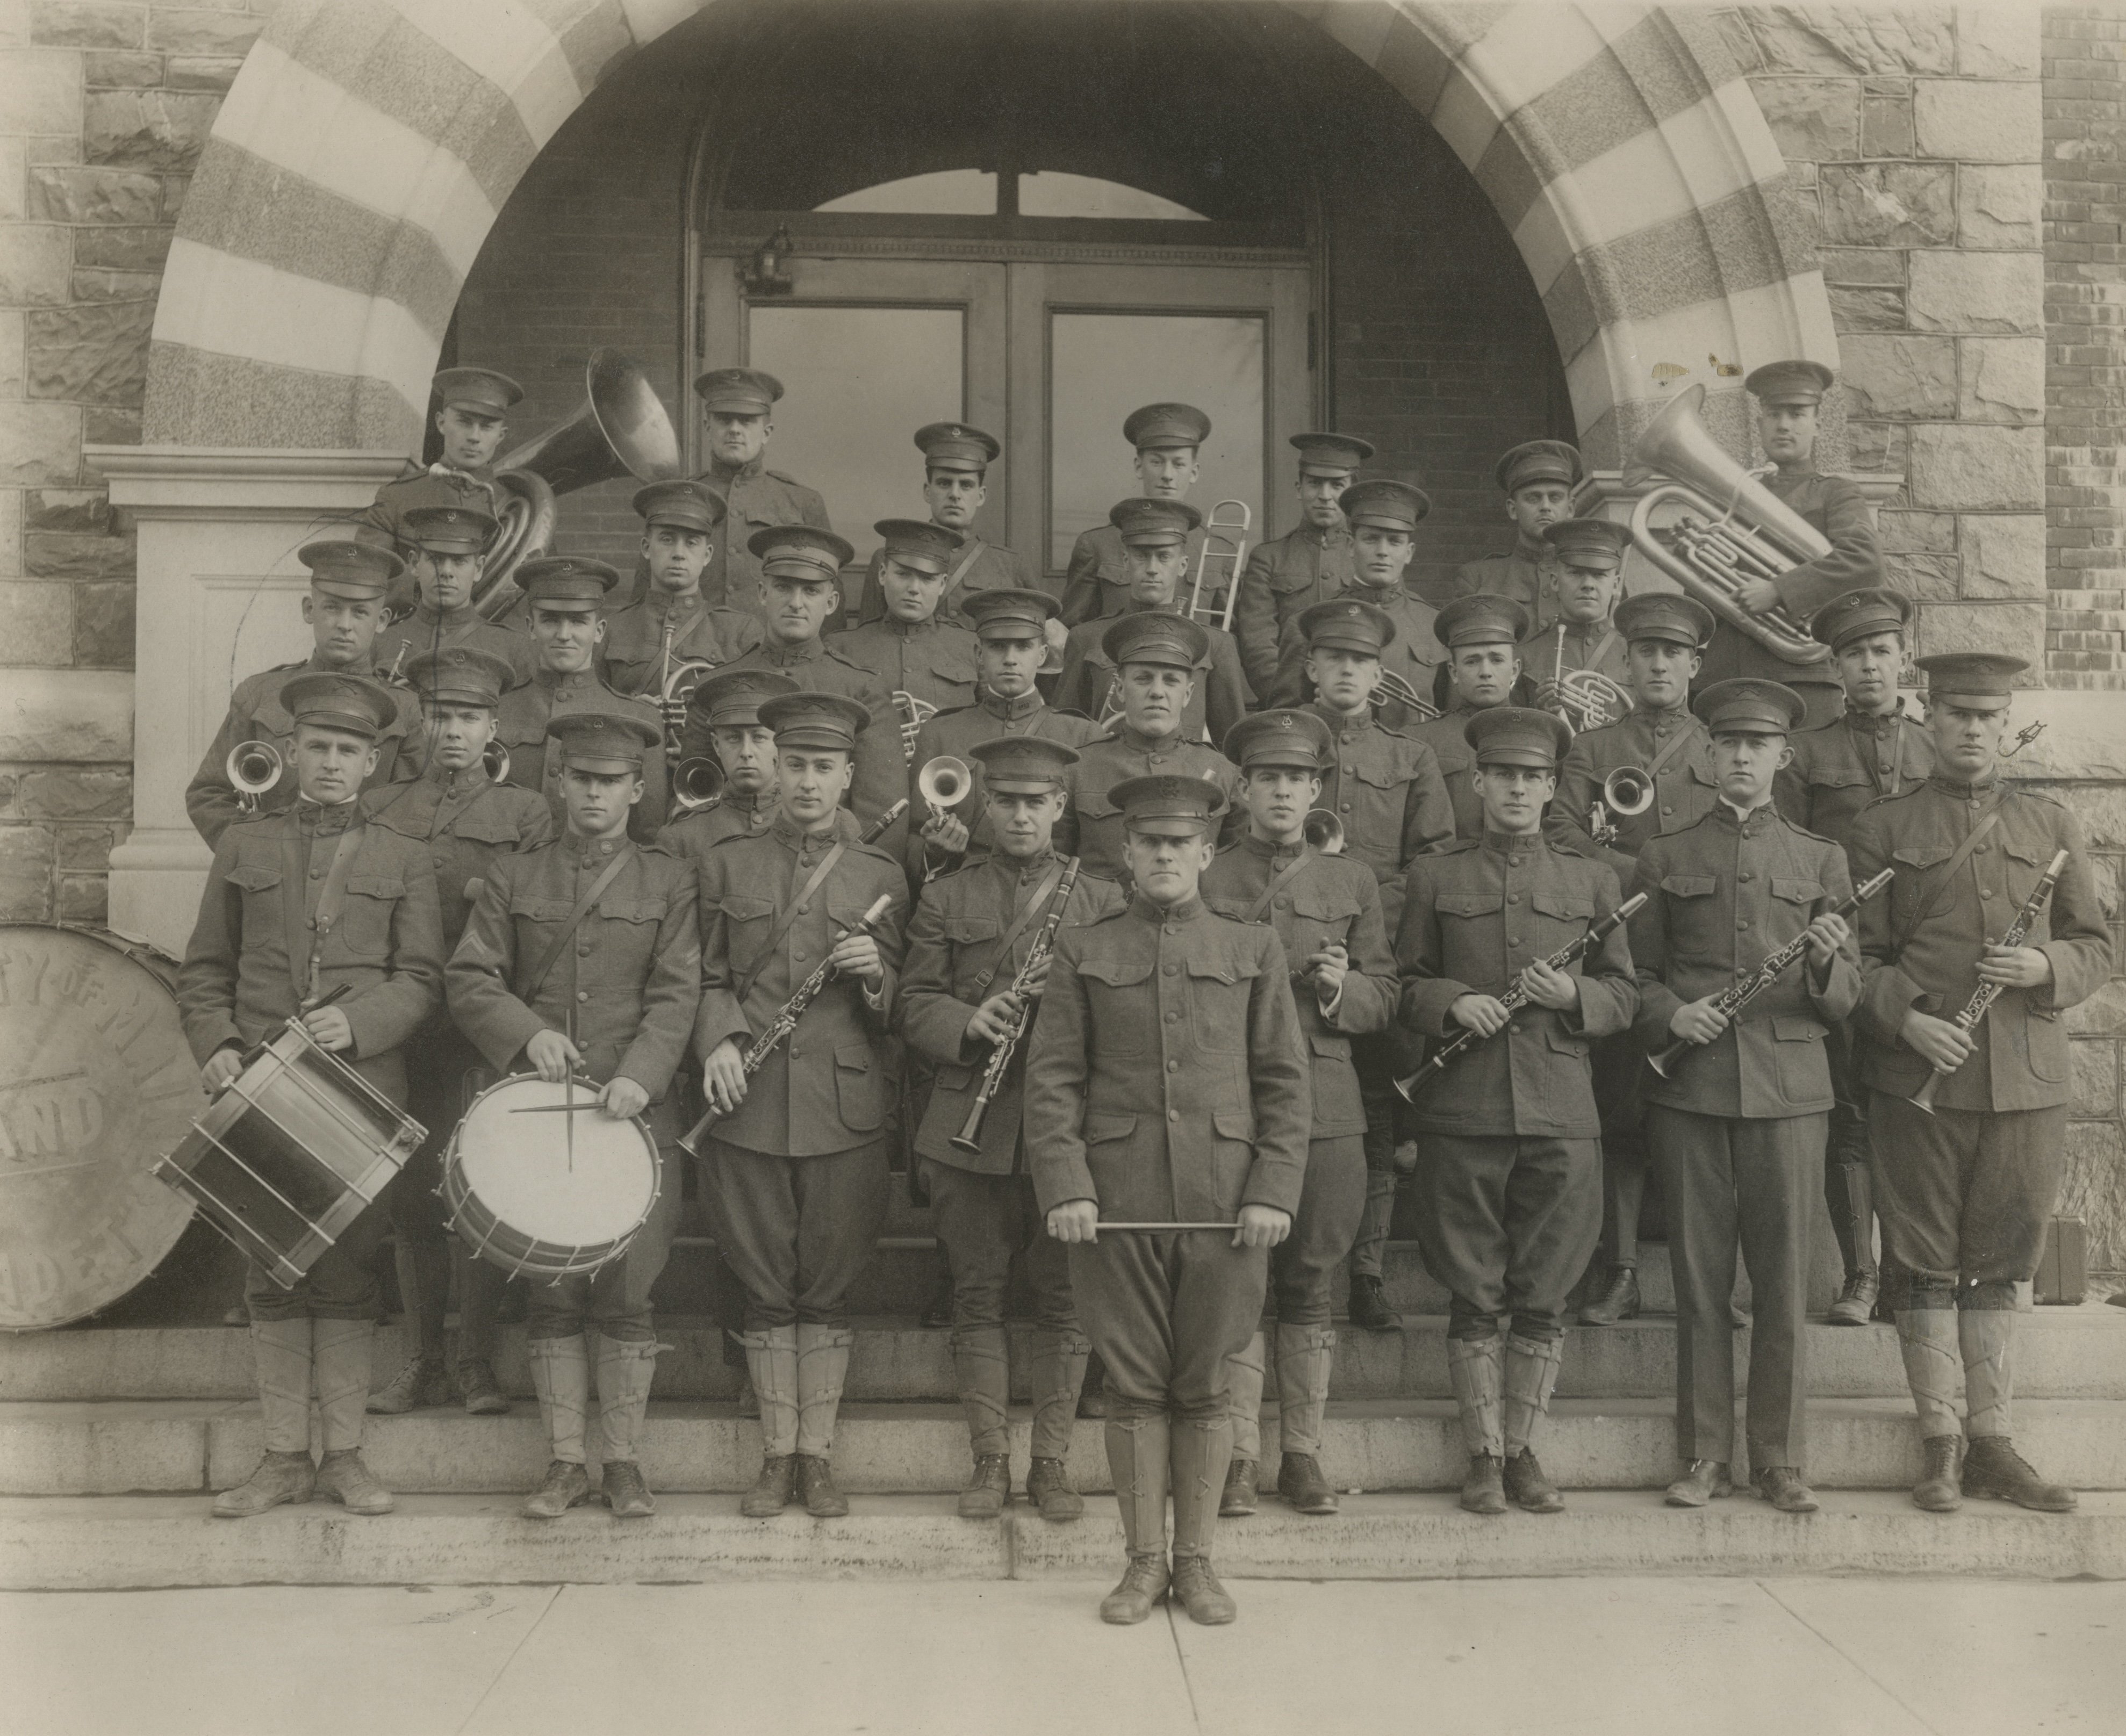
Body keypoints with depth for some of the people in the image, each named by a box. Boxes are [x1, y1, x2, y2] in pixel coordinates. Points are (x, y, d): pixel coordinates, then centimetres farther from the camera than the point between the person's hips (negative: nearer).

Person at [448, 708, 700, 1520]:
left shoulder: (669, 880, 8)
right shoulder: (512, 879, 12)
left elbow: (676, 993, -1)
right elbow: (469, 980, 5)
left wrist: (638, 1074, -16)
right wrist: (526, 1033, -13)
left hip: (636, 1111, -1)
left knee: (627, 1292, 0)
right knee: (552, 1292, 4)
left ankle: (624, 1461, 12)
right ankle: (565, 1461, 14)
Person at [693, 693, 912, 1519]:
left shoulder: (881, 876, 8)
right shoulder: (727, 865, 10)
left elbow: (899, 1010, 10)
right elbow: (709, 978, 12)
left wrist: (875, 976, -11)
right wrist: (719, 1040, -7)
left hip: (845, 1108, 0)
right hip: (749, 1108, 1)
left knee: (828, 1288, 5)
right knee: (766, 1289, 6)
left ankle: (817, 1454, 16)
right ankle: (776, 1455, 18)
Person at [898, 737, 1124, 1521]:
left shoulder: (1102, 899, 9)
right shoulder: (945, 898, 10)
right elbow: (916, 1005, 5)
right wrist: (970, 1022, -14)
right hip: (971, 1127, 0)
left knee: (1063, 1298, 4)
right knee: (977, 1295, 5)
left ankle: (1051, 1462, 16)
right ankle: (990, 1461, 16)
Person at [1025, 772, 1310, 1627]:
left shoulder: (1254, 949, 8)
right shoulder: (1083, 951, 7)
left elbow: (1284, 1080, 5)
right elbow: (1052, 1078, 3)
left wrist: (1274, 1192, -5)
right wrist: (1064, 1185, -9)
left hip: (1224, 1201, 0)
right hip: (1117, 1200, 0)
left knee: (1204, 1385, 7)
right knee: (1134, 1384, 5)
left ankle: (1197, 1559, 20)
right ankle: (1144, 1561, 17)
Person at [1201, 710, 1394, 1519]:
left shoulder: (1352, 882, 12)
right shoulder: (1202, 881, 5)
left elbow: (1384, 996, 12)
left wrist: (1342, 990, -8)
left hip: (1326, 1109, 2)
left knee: (1310, 1284, 7)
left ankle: (1302, 1451, 17)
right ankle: (1239, 1454, 10)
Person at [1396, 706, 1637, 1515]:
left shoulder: (1592, 878, 12)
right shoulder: (1435, 874, 8)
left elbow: (1625, 994, 12)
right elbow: (1402, 986, 9)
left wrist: (1574, 995, -9)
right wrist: (1451, 1003, -11)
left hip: (1561, 1114, 1)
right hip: (1463, 1113, -1)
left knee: (1543, 1298, 6)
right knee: (1475, 1297, 4)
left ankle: (1522, 1448, 20)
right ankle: (1484, 1455, 15)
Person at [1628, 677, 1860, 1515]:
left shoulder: (1820, 859, 12)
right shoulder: (1665, 857, 11)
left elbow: (1845, 1000, 9)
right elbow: (1637, 973, 11)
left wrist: (1827, 961, -12)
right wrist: (1670, 1014, -10)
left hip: (1789, 1089, 0)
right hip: (1689, 1090, 0)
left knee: (1784, 1280, 2)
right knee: (1699, 1279, 4)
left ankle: (1781, 1461, 13)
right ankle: (1704, 1455, 14)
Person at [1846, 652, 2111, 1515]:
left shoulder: (2051, 826, 12)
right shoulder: (1881, 828, 3)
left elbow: (2096, 946, 13)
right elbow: (1858, 955, 1)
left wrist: (2046, 969, -8)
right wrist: (1904, 1018, -15)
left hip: (2028, 1079, 2)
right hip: (1918, 1079, -2)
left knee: (1998, 1267, 9)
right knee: (1929, 1269, 3)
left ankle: (1993, 1442, 19)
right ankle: (1941, 1445, 14)